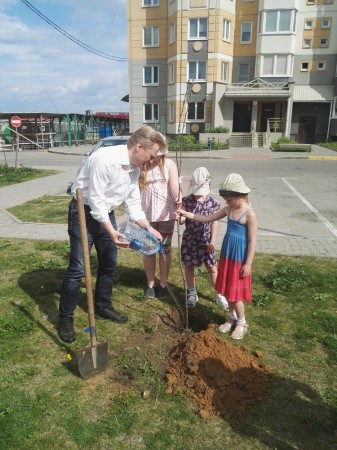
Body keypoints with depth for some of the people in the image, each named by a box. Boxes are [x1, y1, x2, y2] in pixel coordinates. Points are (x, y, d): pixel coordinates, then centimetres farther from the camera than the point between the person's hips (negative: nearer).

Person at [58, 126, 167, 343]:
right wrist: (112, 232, -29)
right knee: (78, 268, -5)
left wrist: (149, 228, -1)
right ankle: (65, 317, 12)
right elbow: (95, 199, -27)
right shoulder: (105, 158, -28)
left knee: (109, 263, 14)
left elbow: (133, 203, 6)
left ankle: (103, 306, 33)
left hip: (106, 213, 8)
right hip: (84, 212, -8)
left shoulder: (135, 168, -1)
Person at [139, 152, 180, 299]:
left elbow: (175, 186, -17)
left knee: (165, 249, 11)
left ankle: (163, 284, 26)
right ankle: (150, 284, 27)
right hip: (146, 215, 2)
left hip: (166, 214, -1)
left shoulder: (169, 164, -6)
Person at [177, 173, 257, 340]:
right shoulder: (228, 210, 4)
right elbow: (207, 218, 8)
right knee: (227, 290, 16)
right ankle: (232, 318, 35)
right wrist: (185, 214, 3)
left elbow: (252, 240, -16)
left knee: (235, 292, 2)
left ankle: (242, 323, 23)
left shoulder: (249, 214, -17)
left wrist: (248, 264, -16)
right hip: (227, 255, 7)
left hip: (239, 258, -7)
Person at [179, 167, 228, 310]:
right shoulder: (187, 201, -7)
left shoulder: (213, 203, -8)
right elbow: (182, 220, -9)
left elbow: (214, 223, -4)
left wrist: (212, 241, -6)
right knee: (188, 266, 11)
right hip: (189, 239, 1)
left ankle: (219, 295, 24)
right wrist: (180, 218, -34)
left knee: (211, 268, 8)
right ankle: (192, 294, 30)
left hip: (205, 240, -1)